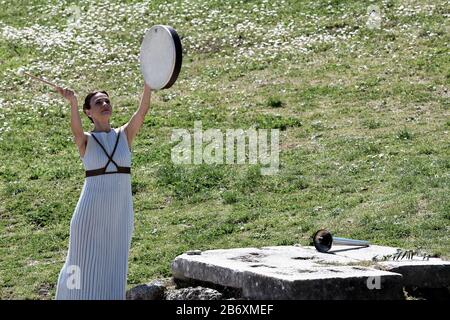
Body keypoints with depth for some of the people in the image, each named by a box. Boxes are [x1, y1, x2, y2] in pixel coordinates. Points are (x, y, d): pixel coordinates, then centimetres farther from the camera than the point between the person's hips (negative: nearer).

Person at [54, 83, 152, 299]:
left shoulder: (125, 135, 6)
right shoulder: (85, 140, -1)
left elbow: (143, 111, -9)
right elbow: (76, 129, -24)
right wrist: (72, 102, -45)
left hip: (121, 211, 3)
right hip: (92, 210, -2)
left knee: (114, 265, 8)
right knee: (86, 264, 4)